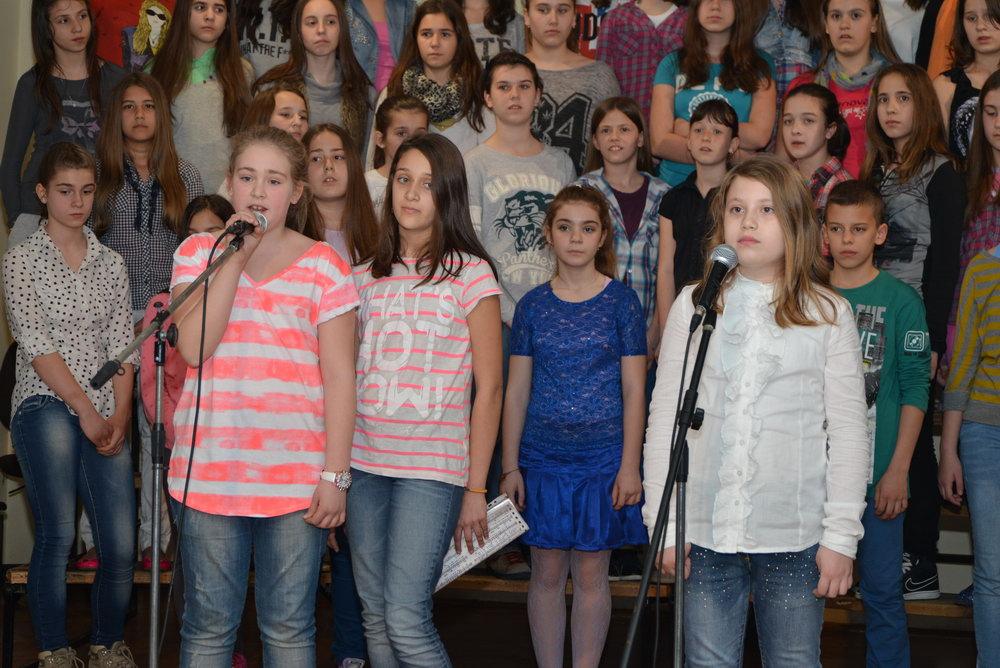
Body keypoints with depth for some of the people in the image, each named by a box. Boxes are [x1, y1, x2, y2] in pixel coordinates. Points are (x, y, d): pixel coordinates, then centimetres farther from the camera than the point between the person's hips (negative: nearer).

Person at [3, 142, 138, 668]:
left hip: (105, 415, 4)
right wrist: (85, 408, -14)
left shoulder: (111, 263, 15)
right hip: (45, 405, -3)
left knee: (122, 546, -8)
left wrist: (120, 414, -6)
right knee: (58, 533, -23)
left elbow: (122, 344, 9)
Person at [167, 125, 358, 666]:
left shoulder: (322, 265, 1)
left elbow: (339, 377, -1)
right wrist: (234, 257, -10)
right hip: (207, 473, 2)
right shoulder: (197, 252, 7)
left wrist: (335, 474, -6)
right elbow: (193, 347, -7)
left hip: (296, 476, -1)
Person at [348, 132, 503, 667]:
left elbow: (489, 387, -4)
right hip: (364, 463, 5)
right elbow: (345, 378, 13)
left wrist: (476, 488, -7)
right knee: (375, 618, 8)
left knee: (406, 621, -12)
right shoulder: (365, 278, 11)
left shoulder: (470, 274, -3)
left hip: (433, 467, -5)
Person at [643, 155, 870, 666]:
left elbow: (848, 432, 1)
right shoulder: (693, 304, 6)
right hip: (705, 530, 1)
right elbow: (663, 419, 6)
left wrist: (841, 535, -5)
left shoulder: (828, 313, 3)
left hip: (795, 536, -1)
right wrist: (663, 523, 0)